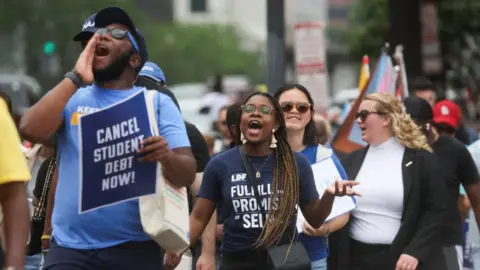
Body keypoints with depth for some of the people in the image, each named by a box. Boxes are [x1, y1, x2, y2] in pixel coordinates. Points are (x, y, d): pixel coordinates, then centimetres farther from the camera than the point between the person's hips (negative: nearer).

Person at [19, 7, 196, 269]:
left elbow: (187, 174, -2)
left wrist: (166, 157, -26)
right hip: (70, 247, 1)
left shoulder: (157, 103, 6)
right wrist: (76, 78, -6)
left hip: (134, 248, -1)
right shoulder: (72, 97, 11)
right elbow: (31, 130, -8)